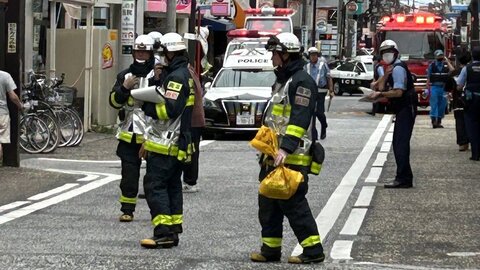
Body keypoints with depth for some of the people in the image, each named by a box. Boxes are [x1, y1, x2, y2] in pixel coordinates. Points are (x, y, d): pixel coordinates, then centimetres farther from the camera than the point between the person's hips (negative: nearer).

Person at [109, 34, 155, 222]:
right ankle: (127, 210, 11)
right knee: (129, 173, 3)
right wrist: (125, 87, -10)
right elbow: (114, 102, 5)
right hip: (129, 134, 3)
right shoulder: (125, 75, 10)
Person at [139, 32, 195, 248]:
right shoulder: (185, 75, 19)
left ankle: (164, 233, -13)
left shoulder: (176, 77, -15)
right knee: (172, 186, 13)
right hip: (178, 145, 10)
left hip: (166, 145, -10)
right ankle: (174, 231, 16)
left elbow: (169, 109, -25)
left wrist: (146, 106, -11)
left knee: (155, 185, -9)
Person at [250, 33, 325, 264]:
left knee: (293, 204, -9)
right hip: (274, 156, 10)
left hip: (292, 158, -10)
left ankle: (313, 249, -4)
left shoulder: (302, 82, -13)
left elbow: (299, 119, -23)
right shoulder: (282, 80, 20)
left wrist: (286, 149, -31)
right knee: (268, 204, 11)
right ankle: (270, 249, 19)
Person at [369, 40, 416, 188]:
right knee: (398, 143, 14)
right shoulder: (393, 68, 19)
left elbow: (398, 92, -21)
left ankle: (403, 179, -16)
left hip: (406, 109, -11)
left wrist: (380, 94, -14)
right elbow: (382, 88, 17)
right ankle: (405, 177, 19)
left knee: (401, 144, -13)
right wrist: (386, 75, 1)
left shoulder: (398, 68, -13)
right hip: (403, 110, 11)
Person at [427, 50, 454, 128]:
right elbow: (428, 78, 2)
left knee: (442, 105, 6)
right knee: (434, 104, -9)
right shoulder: (432, 65, 2)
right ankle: (434, 121, -11)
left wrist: (447, 61, -5)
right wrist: (428, 88, -4)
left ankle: (439, 122, 15)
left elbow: (452, 70, -12)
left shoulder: (446, 65, 8)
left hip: (443, 88, 3)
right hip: (434, 87, -3)